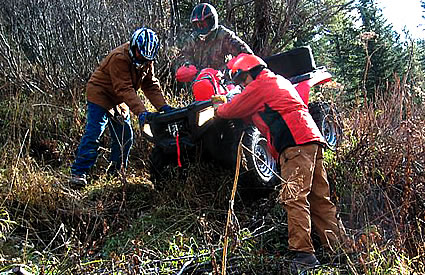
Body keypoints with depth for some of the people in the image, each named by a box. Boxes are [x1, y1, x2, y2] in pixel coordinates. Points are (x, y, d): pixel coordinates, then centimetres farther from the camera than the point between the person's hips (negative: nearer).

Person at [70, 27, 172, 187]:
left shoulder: (146, 60, -3)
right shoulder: (119, 58, -28)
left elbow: (151, 85, -1)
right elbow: (125, 89, -34)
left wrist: (163, 106, -15)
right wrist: (141, 112, -42)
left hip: (120, 102, 8)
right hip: (100, 96, -8)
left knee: (125, 137, 6)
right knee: (93, 135, -14)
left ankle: (115, 171, 21)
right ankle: (78, 172, -8)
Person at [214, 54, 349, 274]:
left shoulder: (259, 85, 3)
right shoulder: (279, 81, 32)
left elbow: (234, 110, 9)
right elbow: (255, 112, 39)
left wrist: (219, 109, 30)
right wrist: (226, 103, 41)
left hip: (296, 144, -10)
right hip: (313, 140, 10)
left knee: (294, 198, -15)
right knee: (319, 198, 9)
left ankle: (303, 254, -21)